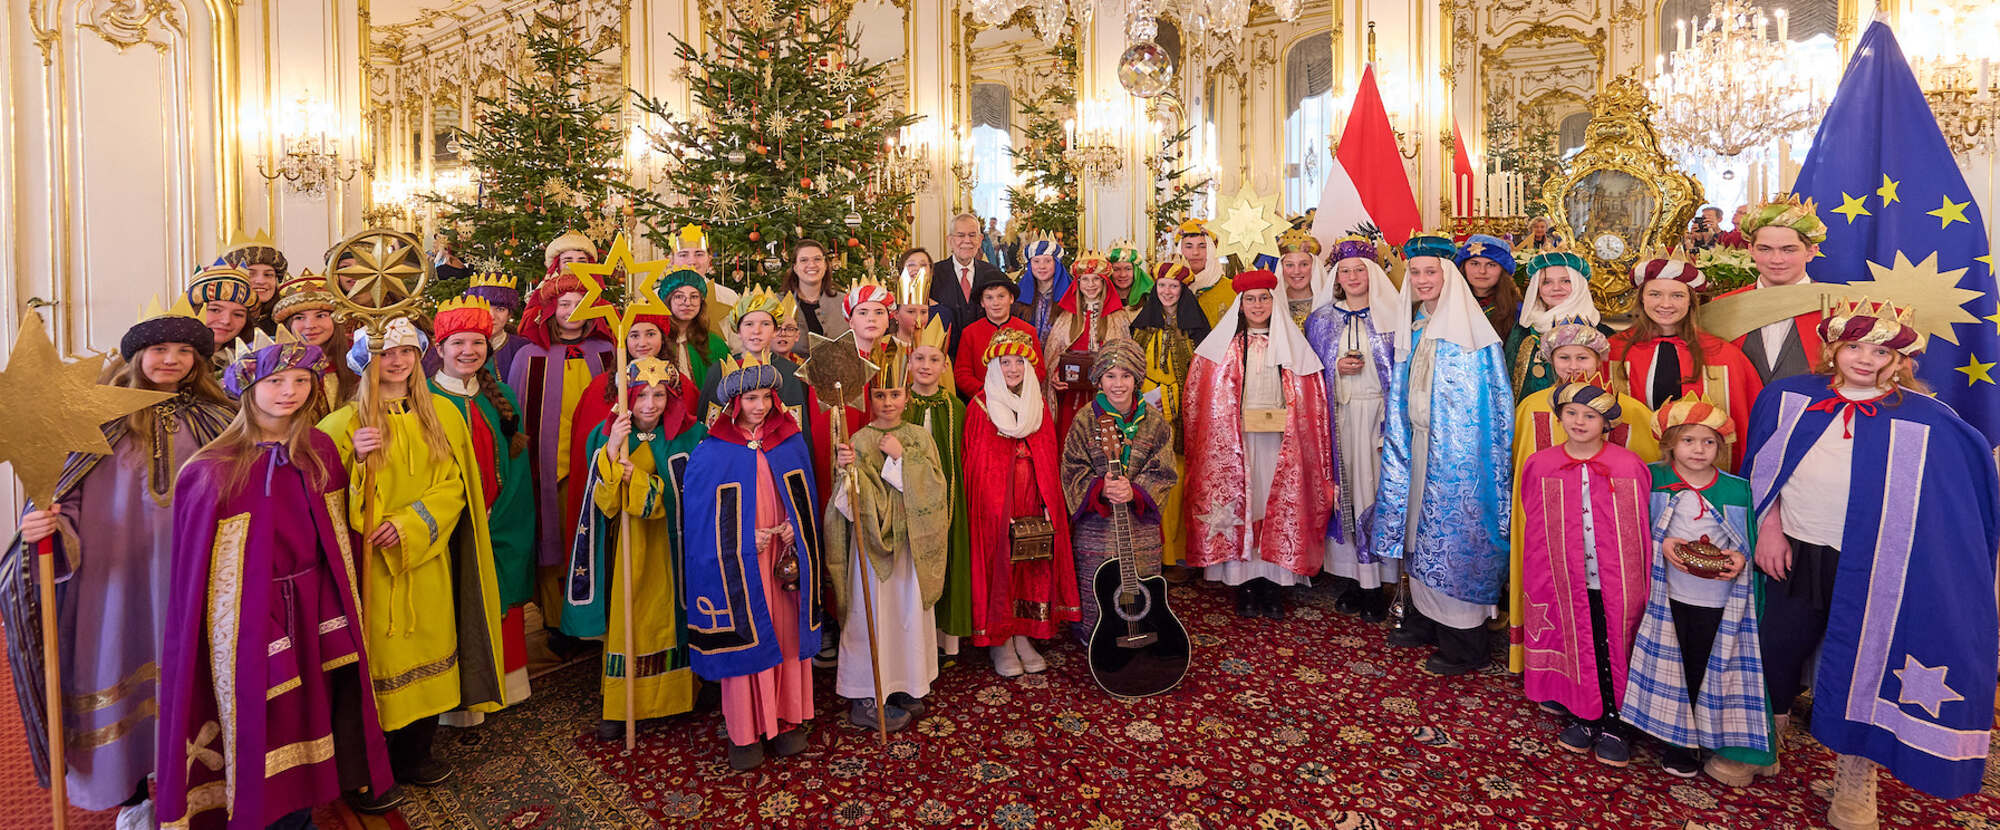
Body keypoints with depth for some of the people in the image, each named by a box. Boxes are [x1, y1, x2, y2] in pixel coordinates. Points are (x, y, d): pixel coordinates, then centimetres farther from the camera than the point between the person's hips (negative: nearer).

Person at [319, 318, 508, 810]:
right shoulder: (347, 422, -1)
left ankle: (416, 755, 28)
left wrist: (410, 525, -13)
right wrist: (354, 459, -22)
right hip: (372, 566, -3)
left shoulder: (442, 415, 6)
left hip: (427, 564, 3)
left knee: (428, 658, 10)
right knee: (378, 664, 2)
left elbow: (453, 486, 1)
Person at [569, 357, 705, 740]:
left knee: (668, 618, 8)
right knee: (622, 620, 4)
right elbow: (604, 503, -11)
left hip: (669, 547, 0)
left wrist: (637, 478, -23)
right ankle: (616, 707, 18)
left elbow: (683, 499, -11)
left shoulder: (688, 437, -6)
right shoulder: (607, 435, -3)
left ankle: (672, 696, 26)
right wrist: (612, 451, -24)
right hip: (624, 546, 1)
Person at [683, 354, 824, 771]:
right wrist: (747, 540, -13)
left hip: (785, 559, 3)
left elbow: (805, 500, 11)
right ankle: (744, 732, 20)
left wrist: (795, 528, -6)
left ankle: (786, 721, 27)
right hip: (738, 566, -3)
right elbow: (701, 519, -4)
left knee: (787, 637, 10)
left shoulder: (790, 443, 3)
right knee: (743, 640, 4)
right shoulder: (710, 453, -7)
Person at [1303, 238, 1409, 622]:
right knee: (1343, 489, 0)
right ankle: (1347, 579, 9)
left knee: (1378, 487, -4)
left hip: (1380, 414, -1)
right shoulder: (1322, 320, 12)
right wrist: (1336, 367, -8)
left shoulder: (1391, 316, 6)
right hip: (1339, 418, 2)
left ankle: (1376, 583, 4)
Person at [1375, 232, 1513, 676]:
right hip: (1417, 445, 7)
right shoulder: (1411, 331, 11)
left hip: (1459, 451, -7)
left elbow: (1493, 403, -11)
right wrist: (1397, 439, 13)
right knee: (1420, 530, 13)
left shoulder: (1470, 332, -11)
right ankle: (1424, 619, 28)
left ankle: (1463, 644, 12)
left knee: (1454, 534, -1)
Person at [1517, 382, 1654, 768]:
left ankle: (1612, 724, 22)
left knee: (1613, 653, 6)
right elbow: (1535, 534, 5)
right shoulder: (1540, 466, 0)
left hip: (1617, 584, -1)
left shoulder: (1630, 467, -4)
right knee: (1575, 648, 11)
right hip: (1566, 584, 1)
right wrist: (1536, 586, 3)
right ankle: (1581, 718, 28)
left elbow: (1642, 530, 0)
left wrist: (1643, 587, -2)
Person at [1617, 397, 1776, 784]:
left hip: (1721, 598, 0)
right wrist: (1662, 545, -16)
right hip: (1670, 595, 0)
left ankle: (1722, 742, 26)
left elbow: (1749, 544, 5)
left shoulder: (1737, 489, 0)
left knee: (1715, 668, 6)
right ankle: (1678, 740, 24)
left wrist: (1739, 559, -15)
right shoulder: (1655, 480, -2)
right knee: (1677, 665, 9)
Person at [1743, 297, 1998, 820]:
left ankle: (1854, 781, 30)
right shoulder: (1790, 397, -2)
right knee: (1776, 650, 15)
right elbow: (1764, 471, 4)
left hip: (1869, 570, -2)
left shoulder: (1926, 421, -8)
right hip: (1795, 555, 2)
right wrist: (1769, 529, -1)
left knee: (1861, 666, 11)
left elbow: (1948, 506, -3)